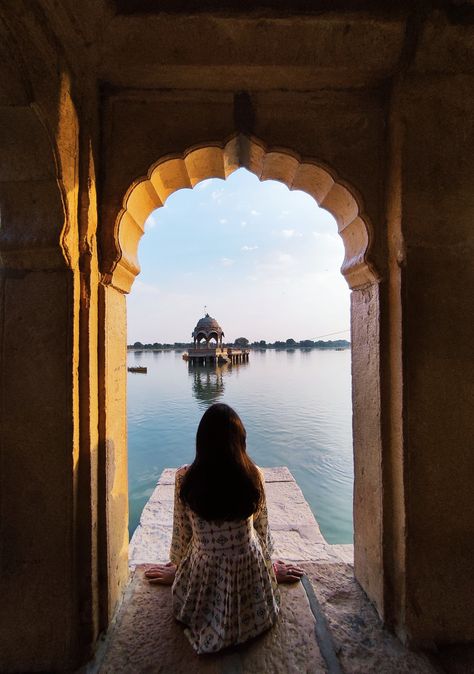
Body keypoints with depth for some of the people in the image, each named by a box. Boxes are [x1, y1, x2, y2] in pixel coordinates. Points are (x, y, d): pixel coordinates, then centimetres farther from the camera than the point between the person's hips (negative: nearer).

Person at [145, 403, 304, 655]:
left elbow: (181, 533, -6)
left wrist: (175, 568, 15)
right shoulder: (254, 476, -19)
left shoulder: (184, 478, -21)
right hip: (248, 569, 0)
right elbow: (262, 530, -4)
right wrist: (268, 567, 17)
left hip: (202, 571, 1)